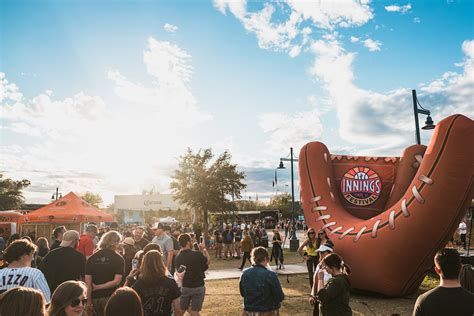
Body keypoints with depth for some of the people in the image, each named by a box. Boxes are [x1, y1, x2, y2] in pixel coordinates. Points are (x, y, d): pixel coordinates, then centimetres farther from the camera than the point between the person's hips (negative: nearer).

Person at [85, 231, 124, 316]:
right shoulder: (118, 259, -8)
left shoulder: (92, 258, 0)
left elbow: (88, 282, -3)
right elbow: (116, 281, -16)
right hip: (111, 298, -3)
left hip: (95, 298, 3)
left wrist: (89, 302, 4)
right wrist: (97, 287, -6)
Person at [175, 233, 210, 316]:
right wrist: (204, 249, 5)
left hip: (184, 287, 3)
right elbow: (208, 261, -5)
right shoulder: (197, 254, -22)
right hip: (198, 287, -3)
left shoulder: (178, 257, -8)